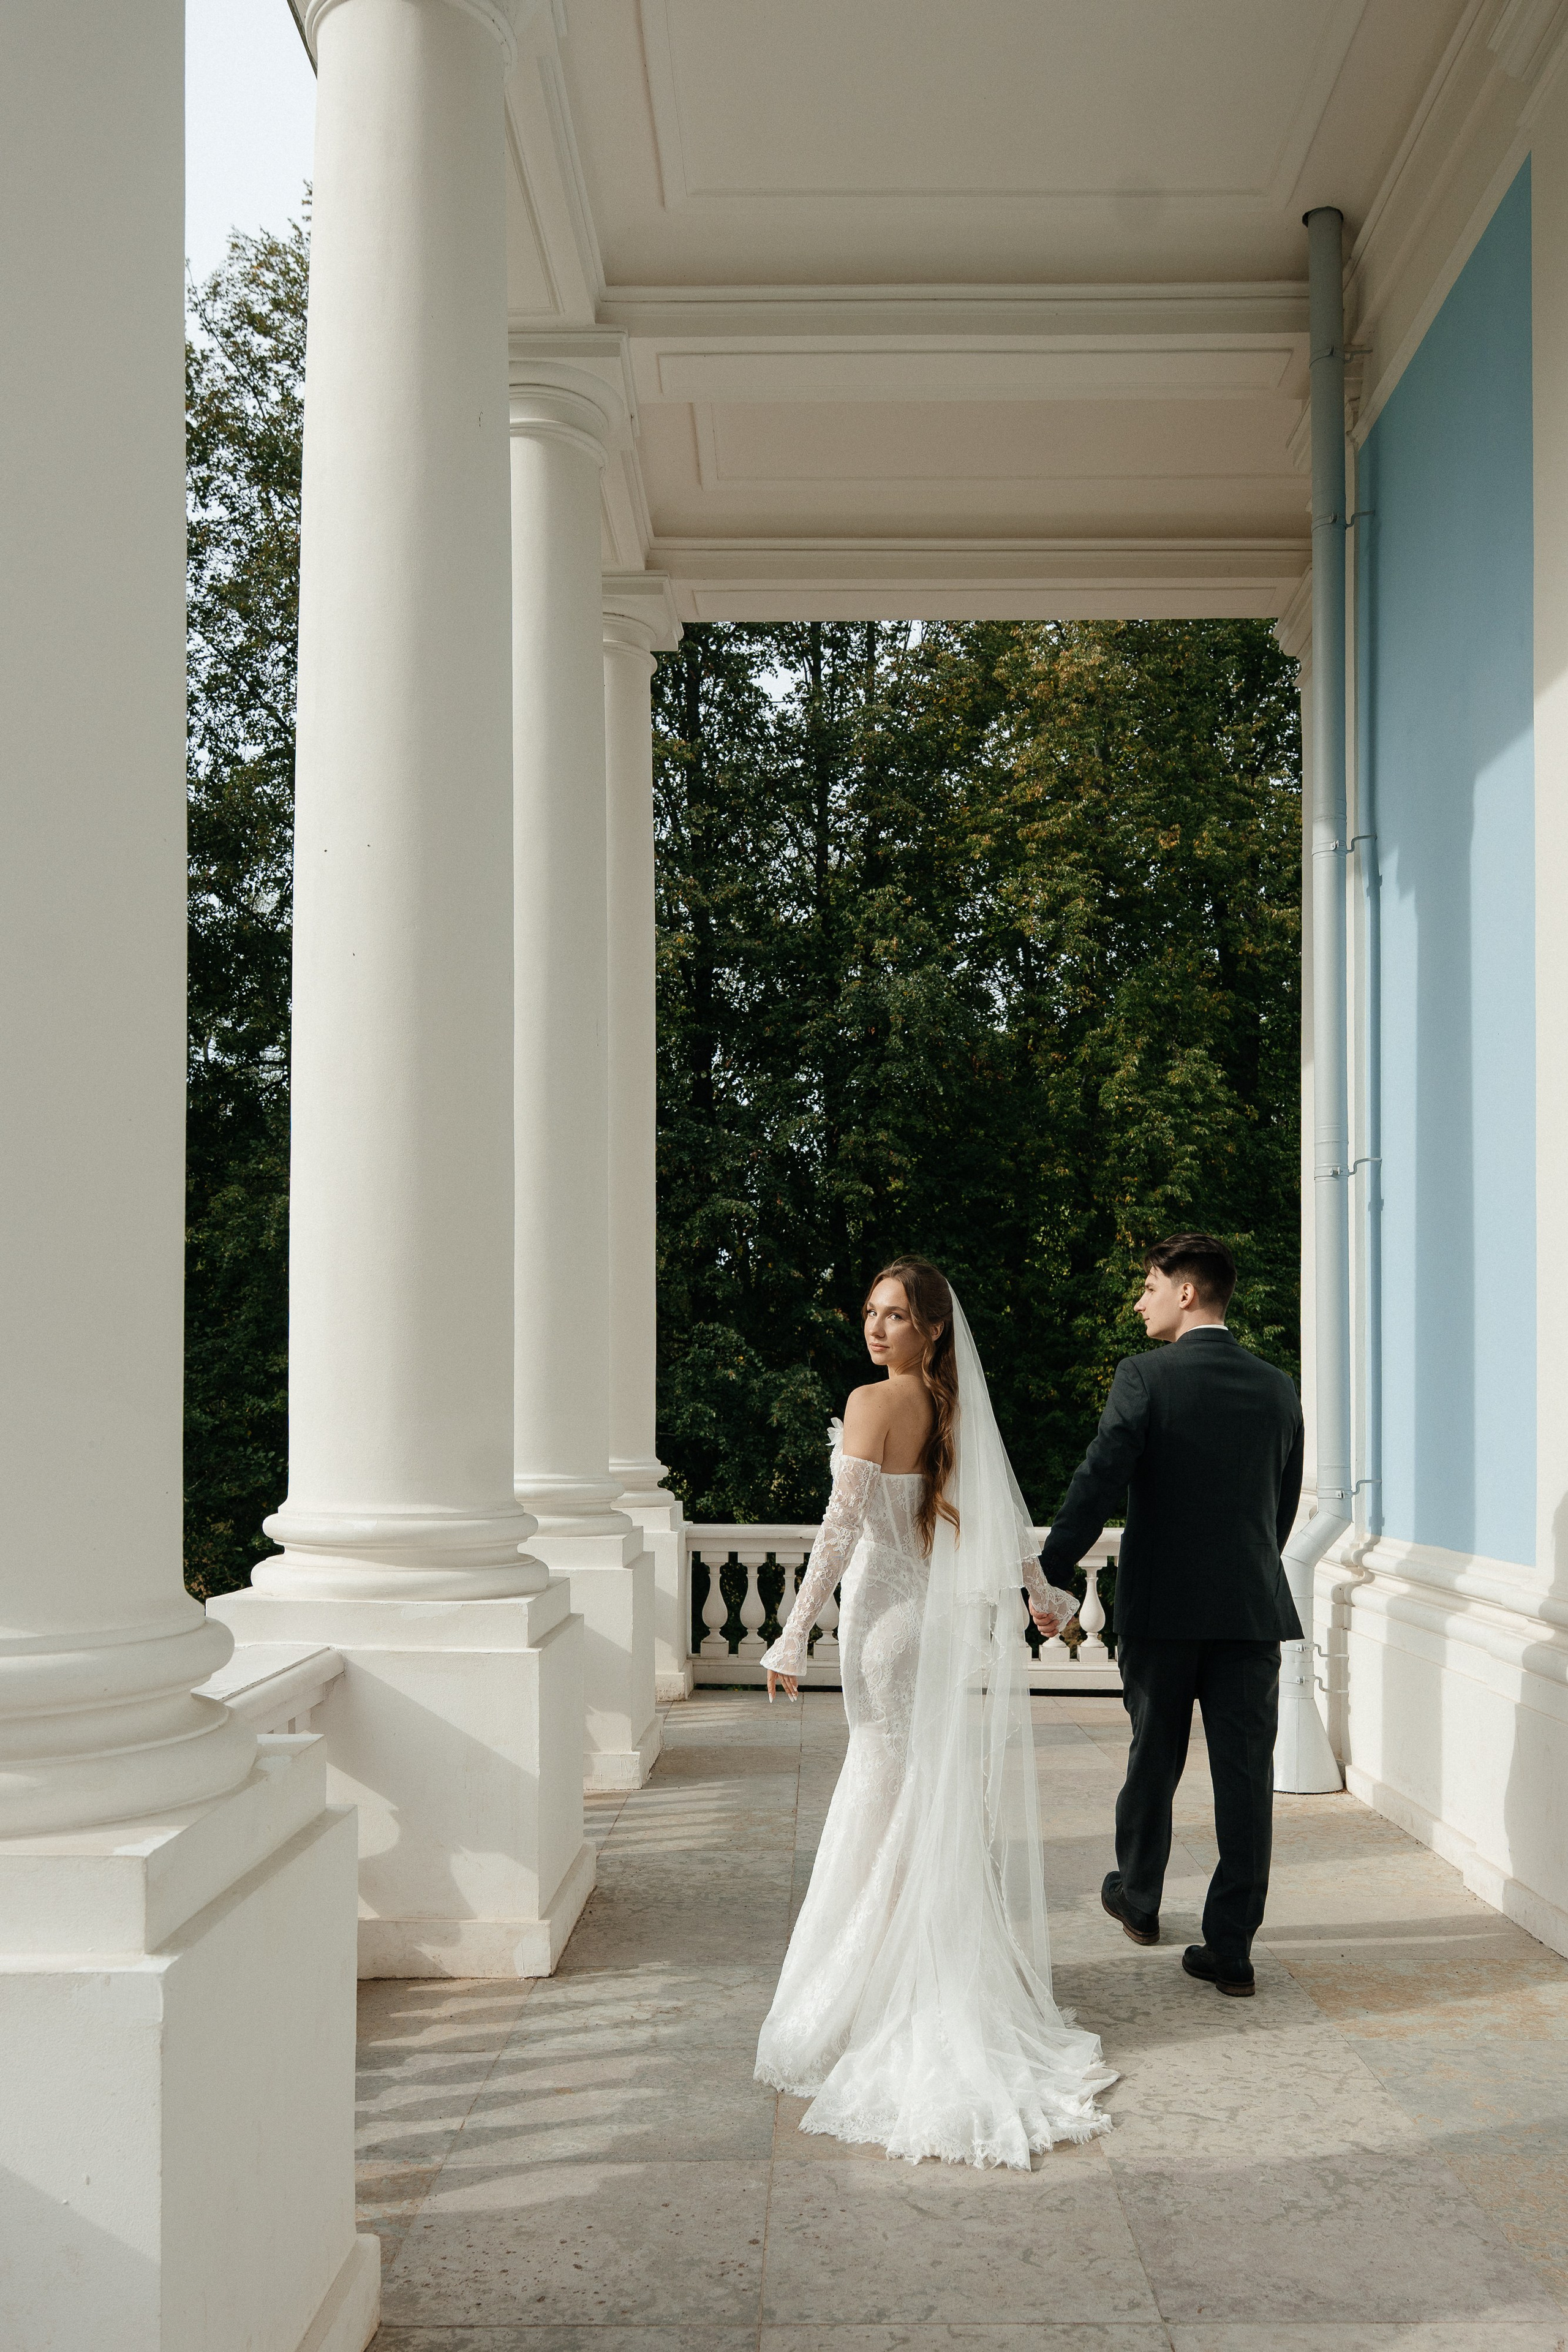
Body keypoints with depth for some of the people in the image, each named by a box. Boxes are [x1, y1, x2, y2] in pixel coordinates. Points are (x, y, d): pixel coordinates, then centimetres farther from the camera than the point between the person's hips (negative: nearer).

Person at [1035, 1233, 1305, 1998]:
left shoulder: (1145, 1377, -10)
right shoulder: (1278, 1388, 5)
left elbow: (1097, 1487, -16)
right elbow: (1286, 1504, 12)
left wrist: (1044, 1574, -13)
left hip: (1161, 1605, -2)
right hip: (1253, 1606, 2)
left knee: (1153, 1761, 16)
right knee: (1245, 1775, 4)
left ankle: (1138, 1900, 35)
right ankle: (1231, 1948, 4)